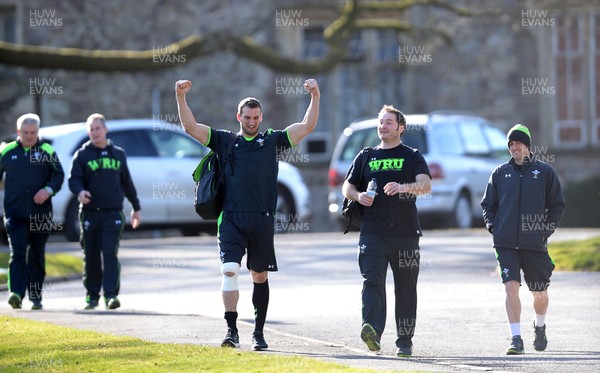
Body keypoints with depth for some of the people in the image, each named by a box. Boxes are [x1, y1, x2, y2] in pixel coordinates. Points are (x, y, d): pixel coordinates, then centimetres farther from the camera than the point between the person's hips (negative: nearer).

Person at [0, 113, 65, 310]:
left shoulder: (47, 151, 5)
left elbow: (59, 175, 4)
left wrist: (48, 190, -14)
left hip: (40, 213, 1)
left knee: (37, 255, 7)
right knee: (17, 252, -14)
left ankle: (36, 297, 16)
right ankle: (16, 293, -21)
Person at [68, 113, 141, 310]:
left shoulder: (118, 154, 14)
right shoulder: (82, 155, 6)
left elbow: (127, 182, 21)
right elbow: (74, 179, -4)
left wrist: (136, 207, 24)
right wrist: (79, 191, -26)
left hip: (113, 213, 0)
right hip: (89, 213, 0)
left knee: (110, 253, -11)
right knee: (91, 256, 4)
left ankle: (111, 294, -15)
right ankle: (92, 295, 15)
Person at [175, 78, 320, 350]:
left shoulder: (272, 141, 12)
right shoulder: (225, 140, 11)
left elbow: (307, 127, 7)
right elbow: (190, 127, 5)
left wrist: (315, 97, -4)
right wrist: (181, 97, -6)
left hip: (262, 220, 1)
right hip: (231, 218, -1)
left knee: (260, 276, 8)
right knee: (229, 270, -16)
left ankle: (258, 333, 18)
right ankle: (232, 331, -18)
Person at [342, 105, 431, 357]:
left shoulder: (412, 156, 8)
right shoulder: (366, 156, 17)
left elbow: (426, 185, -8)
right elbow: (347, 187, 19)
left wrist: (403, 187, -28)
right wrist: (359, 196, -4)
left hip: (405, 233, -1)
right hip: (372, 233, 1)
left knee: (405, 288, 4)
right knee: (372, 281, -17)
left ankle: (404, 341, 11)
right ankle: (372, 330, -32)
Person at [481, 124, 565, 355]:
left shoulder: (544, 171, 4)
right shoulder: (500, 173, 9)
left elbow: (557, 205, 8)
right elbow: (487, 204, 17)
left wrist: (547, 230, -2)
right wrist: (493, 227, 2)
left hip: (535, 243, 0)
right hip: (506, 243, 0)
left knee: (539, 293, 9)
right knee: (511, 287, -14)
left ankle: (540, 327, 38)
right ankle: (516, 338, -13)